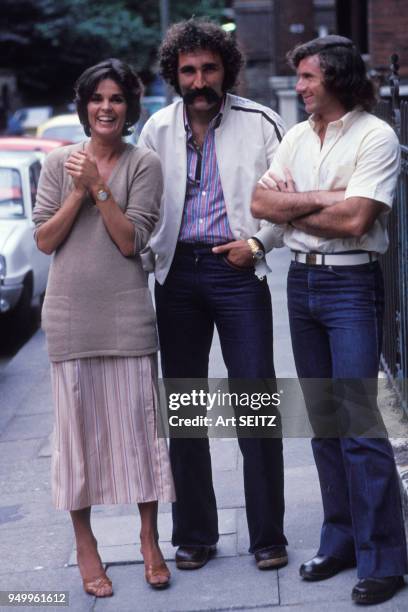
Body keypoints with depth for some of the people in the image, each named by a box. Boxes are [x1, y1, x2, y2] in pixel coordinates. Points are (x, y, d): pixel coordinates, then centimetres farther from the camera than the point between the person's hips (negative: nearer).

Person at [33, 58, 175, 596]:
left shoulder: (144, 164, 2)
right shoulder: (58, 164, 7)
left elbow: (131, 240, -7)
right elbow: (44, 239, 2)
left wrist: (100, 187, -13)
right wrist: (79, 192, -8)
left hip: (127, 313, -1)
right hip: (70, 314, 1)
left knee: (137, 421, 2)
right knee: (78, 425, 4)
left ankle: (149, 540, 16)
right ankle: (85, 544, 16)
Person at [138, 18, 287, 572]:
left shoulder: (259, 123, -1)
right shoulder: (157, 130, 9)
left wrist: (258, 242, -9)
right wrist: (138, 265, 4)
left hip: (238, 269, -3)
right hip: (177, 272, 3)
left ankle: (268, 537, 7)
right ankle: (194, 536, 20)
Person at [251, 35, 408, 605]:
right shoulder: (296, 137, 12)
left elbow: (354, 219, -19)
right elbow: (261, 202, 0)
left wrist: (293, 208, -5)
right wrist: (324, 198, -12)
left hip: (351, 285, -7)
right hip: (301, 281, 7)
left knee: (358, 424, -9)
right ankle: (341, 541, 21)